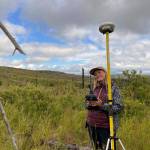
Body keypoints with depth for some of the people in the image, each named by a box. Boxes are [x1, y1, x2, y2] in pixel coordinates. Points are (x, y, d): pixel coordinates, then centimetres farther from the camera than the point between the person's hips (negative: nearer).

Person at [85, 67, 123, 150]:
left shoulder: (113, 88, -5)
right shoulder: (95, 88, 9)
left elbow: (119, 107, -11)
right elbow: (89, 104, 17)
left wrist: (102, 105, -21)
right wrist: (89, 104, -6)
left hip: (106, 127, -5)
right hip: (92, 125, 5)